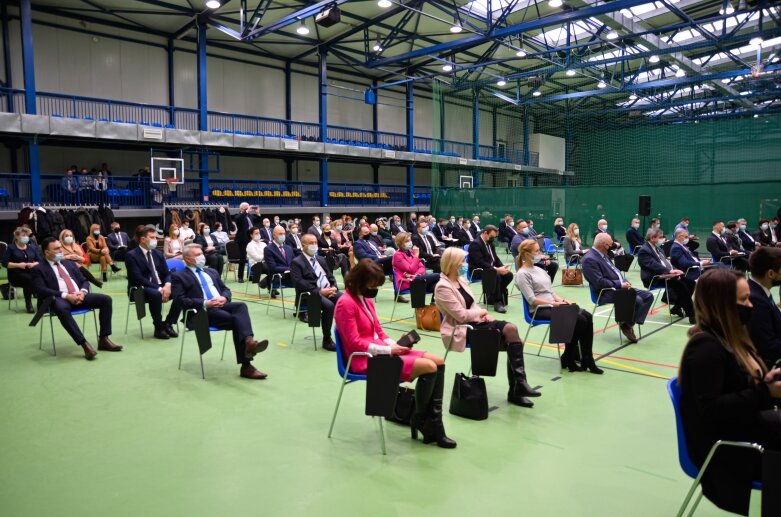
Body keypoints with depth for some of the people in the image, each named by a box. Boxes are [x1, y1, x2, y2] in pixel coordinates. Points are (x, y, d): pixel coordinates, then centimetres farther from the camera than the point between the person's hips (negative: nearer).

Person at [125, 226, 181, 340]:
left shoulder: (158, 254, 13)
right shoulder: (131, 255, -7)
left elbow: (166, 273, 9)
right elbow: (138, 278, -18)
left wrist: (167, 285, -15)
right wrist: (158, 289, -25)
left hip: (160, 287, 6)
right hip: (140, 289, -6)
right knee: (156, 295, -38)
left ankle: (168, 323, -7)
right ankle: (159, 328, -20)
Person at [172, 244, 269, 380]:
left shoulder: (212, 272, 28)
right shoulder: (178, 276, 9)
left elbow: (226, 290, 22)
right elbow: (181, 300, -5)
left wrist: (224, 298, -4)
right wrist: (205, 303, -18)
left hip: (221, 305, 5)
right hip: (202, 311, -5)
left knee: (241, 306, -30)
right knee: (236, 319, -30)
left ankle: (249, 342, -48)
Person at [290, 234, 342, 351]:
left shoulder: (321, 259, 24)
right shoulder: (297, 262, 0)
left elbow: (330, 276, 20)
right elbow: (299, 283, -13)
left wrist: (334, 288, -3)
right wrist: (320, 291, -20)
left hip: (329, 291, 6)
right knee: (329, 305, -34)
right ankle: (327, 340, -20)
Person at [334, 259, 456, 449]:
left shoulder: (366, 299, 13)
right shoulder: (346, 303, -15)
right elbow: (355, 343, -19)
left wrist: (394, 344, -3)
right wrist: (389, 350, -19)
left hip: (379, 351, 10)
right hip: (365, 359, -10)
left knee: (438, 362, -3)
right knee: (428, 367, -21)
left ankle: (433, 424, -5)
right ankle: (419, 421, 3)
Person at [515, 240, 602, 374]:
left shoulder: (537, 269, 18)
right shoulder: (522, 274, -8)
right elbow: (532, 300, -16)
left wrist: (561, 300, 1)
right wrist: (554, 303, -18)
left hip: (553, 305, 8)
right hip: (540, 310, -8)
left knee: (587, 316, -12)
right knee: (579, 320, -22)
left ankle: (586, 359, -11)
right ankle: (568, 359, -7)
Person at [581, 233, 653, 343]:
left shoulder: (604, 254, 14)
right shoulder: (589, 259, -17)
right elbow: (599, 282, -23)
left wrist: (624, 282, 1)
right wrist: (620, 284, -19)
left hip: (618, 287, 10)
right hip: (606, 293, -10)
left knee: (649, 296, 2)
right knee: (637, 300, -26)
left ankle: (629, 323, -2)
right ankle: (626, 325, -2)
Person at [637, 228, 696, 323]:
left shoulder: (658, 248, 20)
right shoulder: (644, 250, -11)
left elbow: (666, 262, 20)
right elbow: (653, 265, -23)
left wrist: (674, 270, -1)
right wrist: (669, 271, -31)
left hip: (667, 275, 10)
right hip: (655, 279, -10)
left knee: (690, 282, -4)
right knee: (681, 286, -26)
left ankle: (677, 307, 5)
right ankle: (691, 315, -21)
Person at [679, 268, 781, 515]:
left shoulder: (728, 336, 6)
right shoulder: (706, 347, -23)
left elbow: (740, 387, 14)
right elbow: (711, 410, -27)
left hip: (740, 428, 9)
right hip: (723, 447, -9)